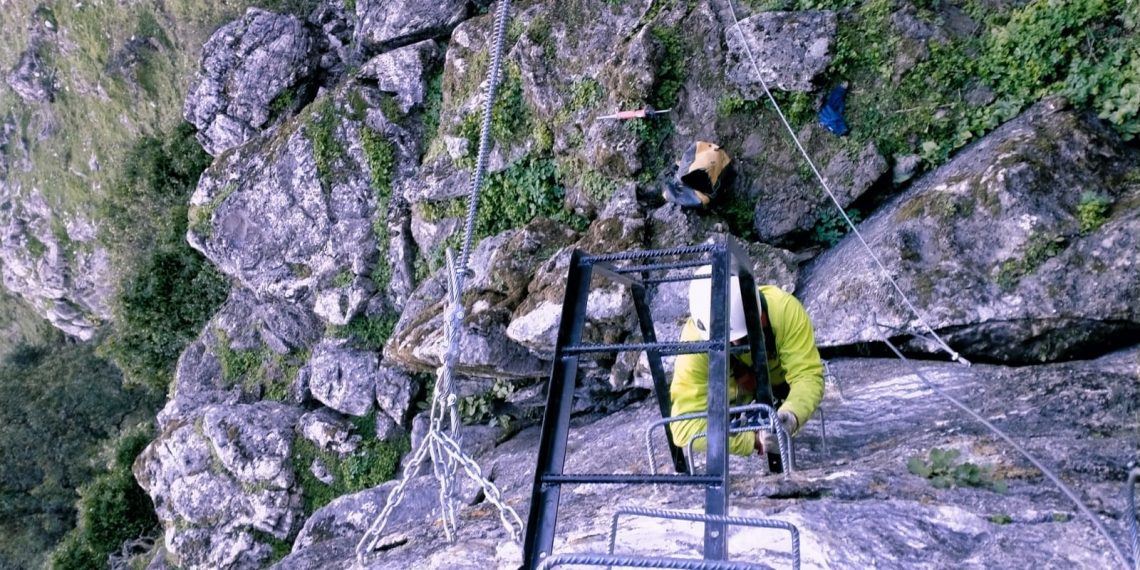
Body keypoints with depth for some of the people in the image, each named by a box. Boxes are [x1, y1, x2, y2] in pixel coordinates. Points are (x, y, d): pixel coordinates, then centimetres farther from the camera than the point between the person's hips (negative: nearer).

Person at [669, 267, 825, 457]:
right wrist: (751, 439, -55)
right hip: (735, 393, 0)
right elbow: (685, 424, -43)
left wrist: (791, 414, -57)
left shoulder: (784, 308, -39)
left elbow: (808, 374, -37)